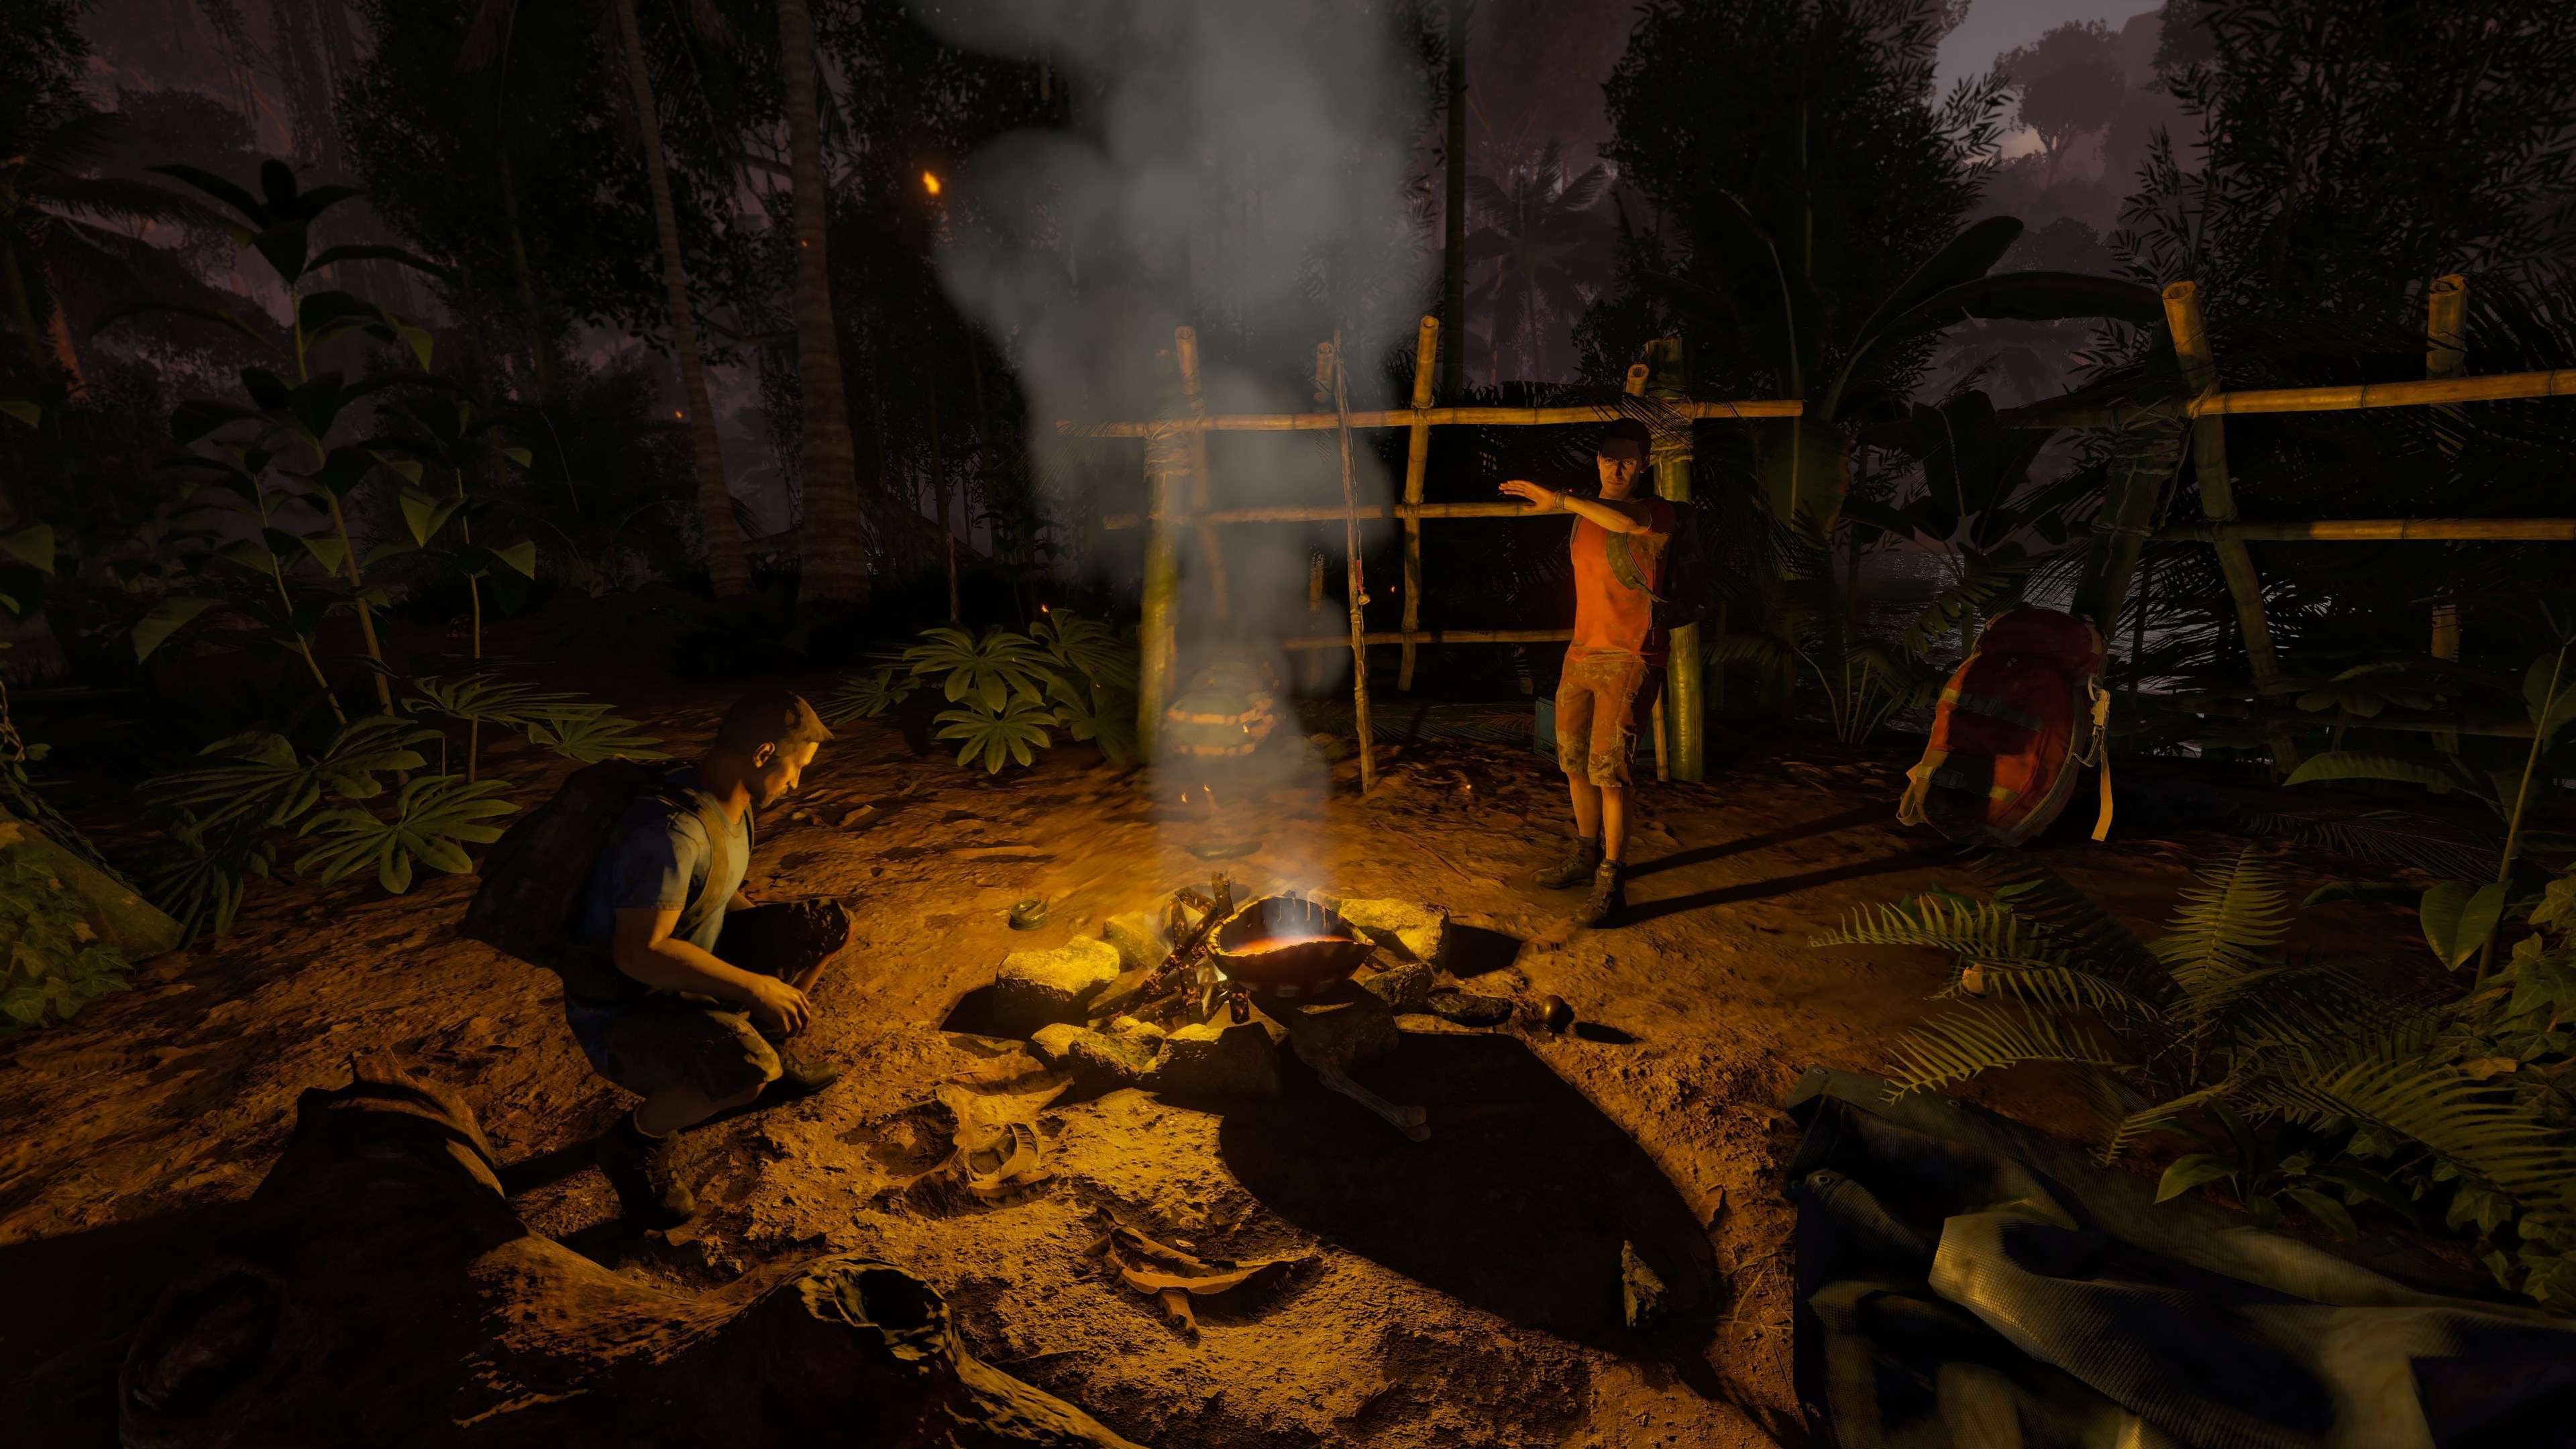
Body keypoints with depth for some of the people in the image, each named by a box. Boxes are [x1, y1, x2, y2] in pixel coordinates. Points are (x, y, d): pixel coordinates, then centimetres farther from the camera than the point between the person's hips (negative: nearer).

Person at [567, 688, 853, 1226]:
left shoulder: (731, 807, 0)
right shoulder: (673, 828, -30)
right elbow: (639, 952, -32)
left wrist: (784, 938, 5)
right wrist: (753, 985, -27)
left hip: (688, 974, 9)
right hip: (622, 1009, -9)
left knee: (830, 923, 0)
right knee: (747, 1071, -35)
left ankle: (765, 1047, 19)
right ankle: (638, 1141, -4)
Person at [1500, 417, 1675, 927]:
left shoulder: (1656, 513, -9)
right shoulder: (1585, 515, 14)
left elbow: (1628, 522, -35)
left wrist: (1560, 499, -33)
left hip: (1628, 660, -8)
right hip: (1581, 655, 8)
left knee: (1607, 771, -11)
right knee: (1575, 763, 13)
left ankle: (1611, 883, -1)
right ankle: (1587, 856, 31)